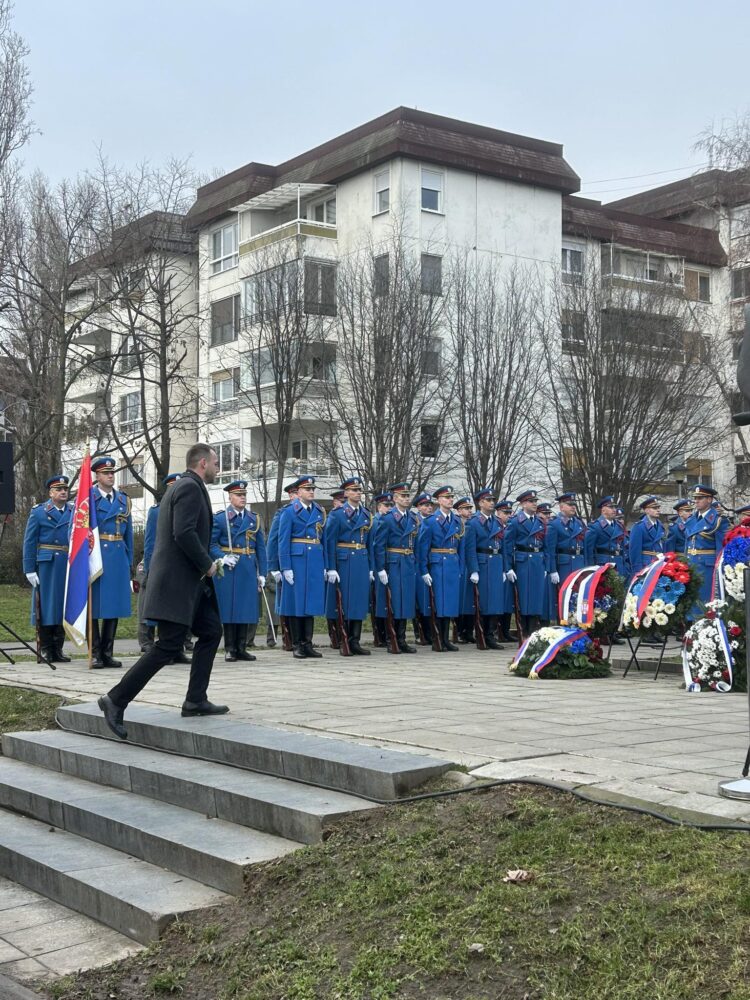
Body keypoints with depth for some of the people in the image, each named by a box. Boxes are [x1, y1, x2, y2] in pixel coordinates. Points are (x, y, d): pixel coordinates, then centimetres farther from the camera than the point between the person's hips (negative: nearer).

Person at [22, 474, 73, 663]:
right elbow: (29, 542, 1)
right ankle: (46, 649, 9)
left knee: (64, 606, 5)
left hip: (69, 567, 3)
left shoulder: (75, 512, 11)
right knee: (46, 605, 1)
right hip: (46, 567, -3)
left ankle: (58, 648, 14)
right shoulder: (38, 512, 3)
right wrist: (29, 570, -7)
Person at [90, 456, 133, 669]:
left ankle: (108, 653, 13)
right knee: (94, 604, -1)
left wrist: (129, 561, 11)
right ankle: (95, 653, 4)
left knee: (115, 603, 6)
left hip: (118, 556, 4)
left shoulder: (124, 499, 14)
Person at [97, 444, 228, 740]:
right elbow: (184, 533, -24)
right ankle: (116, 700, -5)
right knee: (169, 646, -10)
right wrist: (207, 564, -13)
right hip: (177, 582, -11)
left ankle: (195, 700, 15)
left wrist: (206, 562, 14)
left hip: (189, 582, 11)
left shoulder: (184, 487, 19)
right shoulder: (191, 488, -13)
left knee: (211, 632, 12)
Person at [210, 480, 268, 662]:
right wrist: (223, 557, -18)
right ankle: (230, 649, 6)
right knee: (228, 608, 0)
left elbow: (261, 548, 11)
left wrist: (262, 573, 6)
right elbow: (211, 543, -2)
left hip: (248, 570, 3)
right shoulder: (219, 518, 2)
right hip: (227, 570, -3)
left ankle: (241, 648, 12)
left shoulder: (254, 519, 12)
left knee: (246, 607, 4)